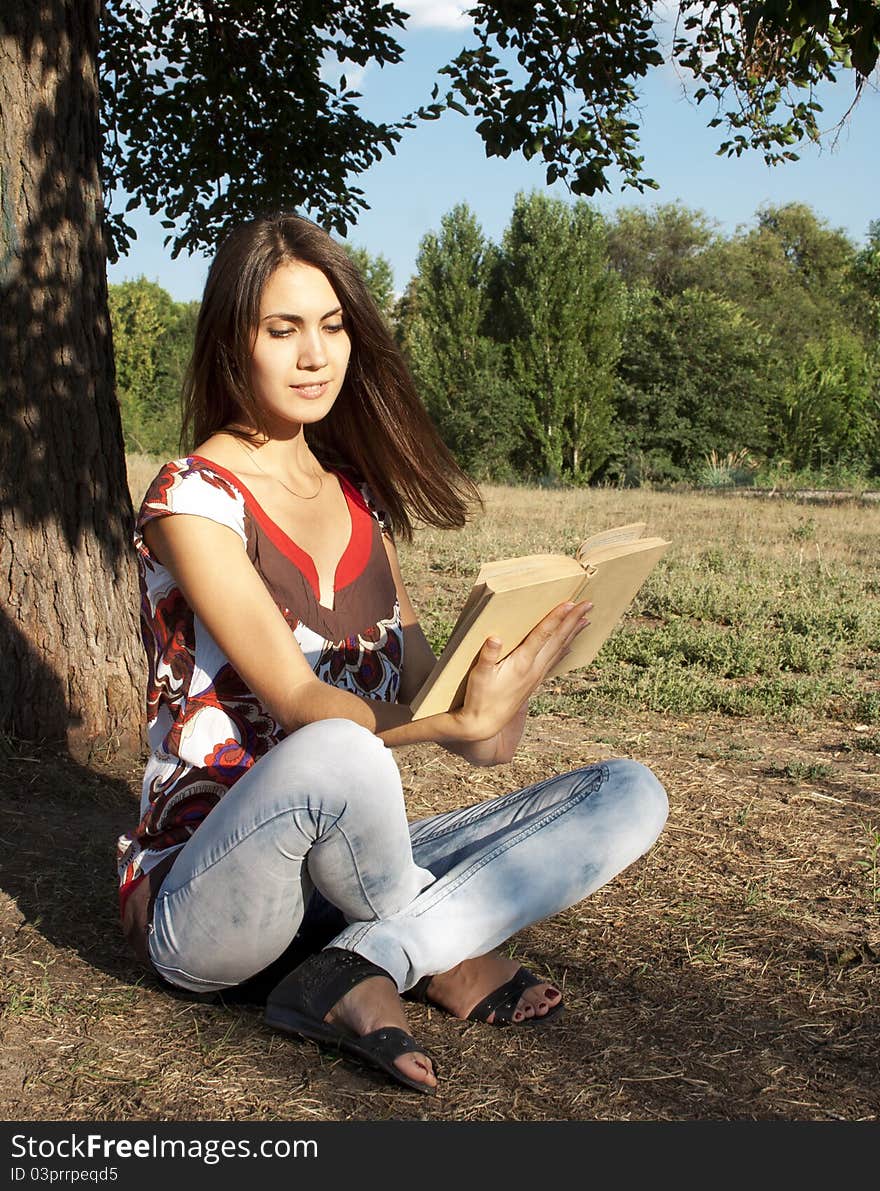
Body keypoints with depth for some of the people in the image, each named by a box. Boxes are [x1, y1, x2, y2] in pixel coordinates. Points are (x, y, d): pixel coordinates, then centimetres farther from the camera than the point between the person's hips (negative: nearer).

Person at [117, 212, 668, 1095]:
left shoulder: (356, 490, 9)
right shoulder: (194, 500, -11)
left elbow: (417, 683, 3)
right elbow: (299, 705, -20)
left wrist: (480, 705, -20)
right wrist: (461, 723, -35)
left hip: (348, 871, 6)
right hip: (201, 906, -6)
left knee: (629, 795, -6)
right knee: (337, 755, -40)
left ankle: (363, 973, -17)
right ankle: (443, 951, -8)